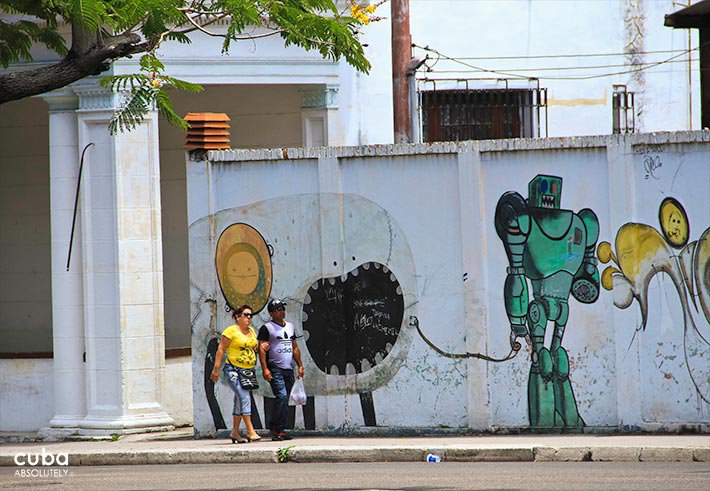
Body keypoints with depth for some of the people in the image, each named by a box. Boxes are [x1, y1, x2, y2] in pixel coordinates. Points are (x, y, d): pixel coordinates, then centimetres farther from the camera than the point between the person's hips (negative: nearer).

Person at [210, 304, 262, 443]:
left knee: (240, 401, 11)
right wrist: (216, 369, -11)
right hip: (234, 370, -7)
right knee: (245, 398, -17)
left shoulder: (252, 331, 13)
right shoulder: (231, 331, -8)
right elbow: (221, 350, -8)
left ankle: (235, 432, 19)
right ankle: (250, 431, -19)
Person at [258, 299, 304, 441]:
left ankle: (280, 430, 9)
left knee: (285, 401, 5)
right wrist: (265, 369, -18)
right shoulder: (267, 328, -3)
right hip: (275, 369, -7)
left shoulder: (290, 326, 18)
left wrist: (300, 365, 17)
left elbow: (295, 348, 23)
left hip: (288, 369, 7)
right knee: (281, 396, -19)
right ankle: (275, 428, -11)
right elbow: (262, 349, -9)